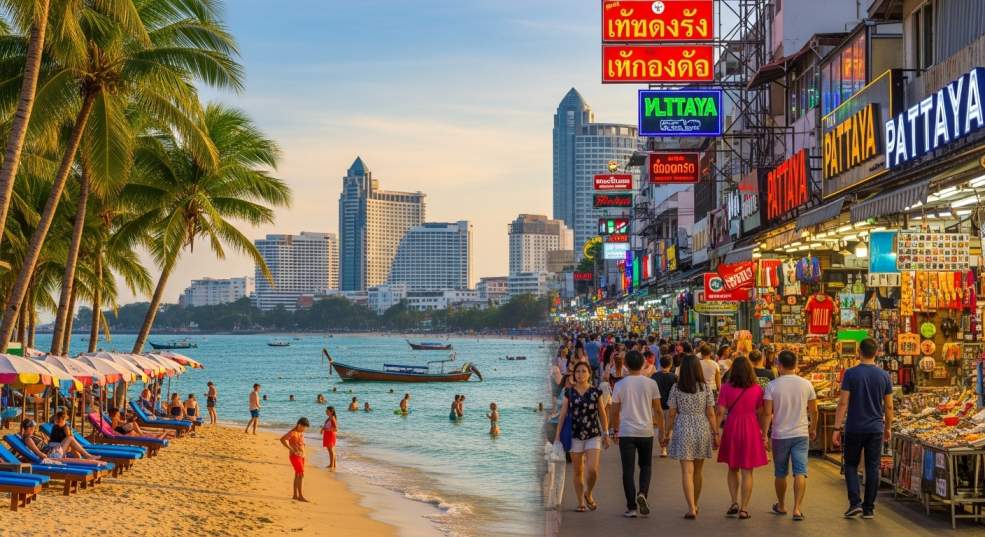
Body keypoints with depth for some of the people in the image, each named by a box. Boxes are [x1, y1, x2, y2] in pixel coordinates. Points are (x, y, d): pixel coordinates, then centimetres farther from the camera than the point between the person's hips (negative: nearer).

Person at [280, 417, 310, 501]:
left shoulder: (301, 433, 12)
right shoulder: (293, 432, -15)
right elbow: (282, 439, -28)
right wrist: (291, 449, -25)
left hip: (301, 456, 9)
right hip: (295, 456, -9)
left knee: (298, 475, 12)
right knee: (301, 474, -13)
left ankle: (295, 495, 18)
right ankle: (300, 495, -11)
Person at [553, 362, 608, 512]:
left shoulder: (595, 392, 2)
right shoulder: (569, 392, 3)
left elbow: (602, 414, 8)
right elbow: (563, 414, 5)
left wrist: (605, 434, 7)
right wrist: (557, 435, 2)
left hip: (593, 435, -1)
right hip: (575, 435, 1)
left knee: (592, 469, -13)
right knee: (578, 471, 5)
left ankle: (588, 494, 14)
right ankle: (581, 502, 17)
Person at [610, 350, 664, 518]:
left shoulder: (620, 385, -3)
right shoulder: (651, 384, -1)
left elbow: (615, 411, 2)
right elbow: (658, 411, 3)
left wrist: (616, 430, 15)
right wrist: (662, 430, 14)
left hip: (626, 433, -1)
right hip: (646, 432, 1)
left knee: (628, 469, 3)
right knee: (645, 466, 17)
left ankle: (631, 507, 1)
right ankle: (642, 493, -8)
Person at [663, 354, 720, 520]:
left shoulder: (676, 388, -5)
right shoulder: (705, 388, -3)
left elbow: (671, 414, -2)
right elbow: (711, 414, -2)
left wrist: (667, 433, 9)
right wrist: (716, 433, 6)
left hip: (683, 431, -2)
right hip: (702, 430, 2)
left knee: (687, 471, -2)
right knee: (697, 471, 16)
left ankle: (691, 508, -12)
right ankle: (695, 505, 29)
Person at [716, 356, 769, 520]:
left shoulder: (726, 388, -6)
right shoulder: (757, 389, -4)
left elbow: (720, 412, -8)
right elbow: (761, 414, -2)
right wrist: (764, 434, 7)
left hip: (731, 428, 0)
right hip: (751, 429, 0)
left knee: (733, 468, 19)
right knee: (747, 471, 5)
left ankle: (734, 503, 13)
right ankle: (744, 509, 5)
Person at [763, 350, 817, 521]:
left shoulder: (772, 386, -8)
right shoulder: (806, 384, -1)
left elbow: (768, 413, -11)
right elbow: (814, 411, 6)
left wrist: (764, 435, -5)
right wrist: (813, 429, 21)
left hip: (780, 436, 0)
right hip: (801, 434, 1)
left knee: (780, 474, 14)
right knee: (800, 472, -2)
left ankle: (781, 506, 29)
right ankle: (797, 508, -13)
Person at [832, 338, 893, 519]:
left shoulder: (851, 373, -8)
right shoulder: (884, 375, 0)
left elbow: (843, 403, -10)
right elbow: (889, 406, 4)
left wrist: (837, 429, -7)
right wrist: (888, 428, 17)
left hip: (854, 428, -2)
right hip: (875, 429, 2)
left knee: (851, 465, 11)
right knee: (872, 468, 7)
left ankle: (855, 503, -3)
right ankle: (869, 508, 10)